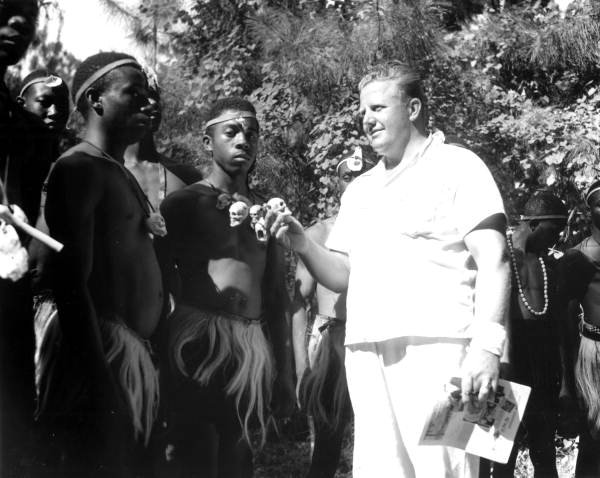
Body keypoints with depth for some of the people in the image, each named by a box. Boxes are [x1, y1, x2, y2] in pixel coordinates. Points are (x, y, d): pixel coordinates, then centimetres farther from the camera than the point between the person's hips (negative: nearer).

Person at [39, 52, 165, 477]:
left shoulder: (120, 172, 20)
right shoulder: (78, 167, -10)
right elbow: (72, 284, -19)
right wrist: (99, 380, -24)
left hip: (138, 352, 9)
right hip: (102, 351, -9)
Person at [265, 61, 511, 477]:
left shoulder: (457, 166, 2)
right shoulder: (360, 189, 21)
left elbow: (493, 261, -7)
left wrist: (487, 345, -20)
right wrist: (304, 245, 2)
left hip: (434, 349, -6)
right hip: (366, 356, 6)